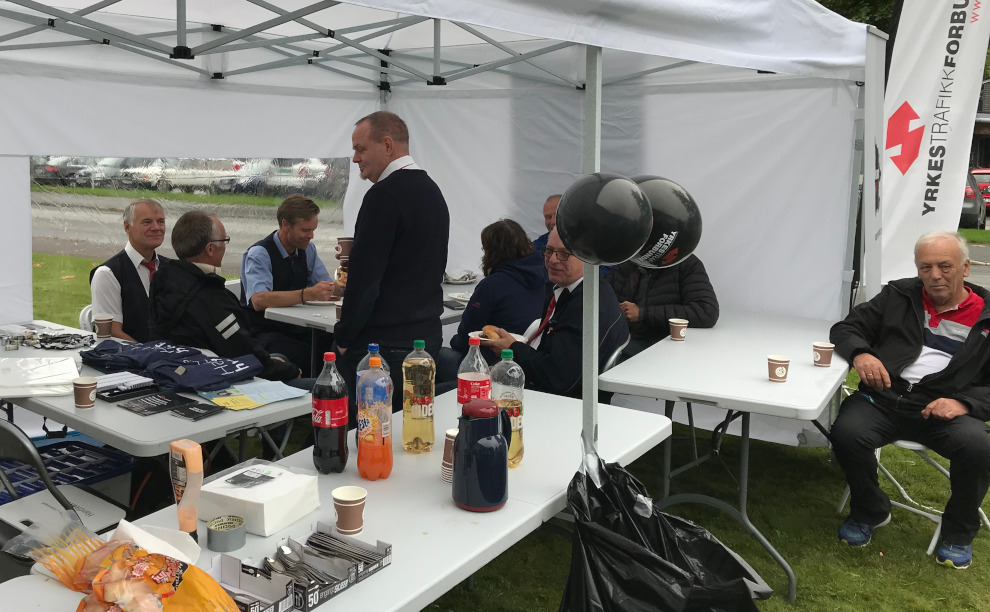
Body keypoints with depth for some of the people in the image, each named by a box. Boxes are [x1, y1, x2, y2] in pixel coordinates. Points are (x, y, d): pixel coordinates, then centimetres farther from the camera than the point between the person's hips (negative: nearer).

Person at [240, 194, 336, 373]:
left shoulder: (307, 249, 8)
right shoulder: (259, 254, -13)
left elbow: (328, 288, 9)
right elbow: (259, 300, -30)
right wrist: (308, 294, -41)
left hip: (297, 330, 6)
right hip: (264, 331, -6)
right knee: (308, 357, -35)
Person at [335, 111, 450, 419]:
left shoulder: (385, 194, -15)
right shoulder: (433, 190, 13)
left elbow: (365, 275, -18)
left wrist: (344, 337, -7)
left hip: (385, 344, -9)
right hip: (427, 334, 9)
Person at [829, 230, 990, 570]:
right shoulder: (899, 296, 14)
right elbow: (845, 328, 13)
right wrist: (860, 353, -11)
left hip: (945, 406, -1)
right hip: (884, 397, 1)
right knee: (847, 433, -29)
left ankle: (959, 532, 1)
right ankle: (870, 512, 4)